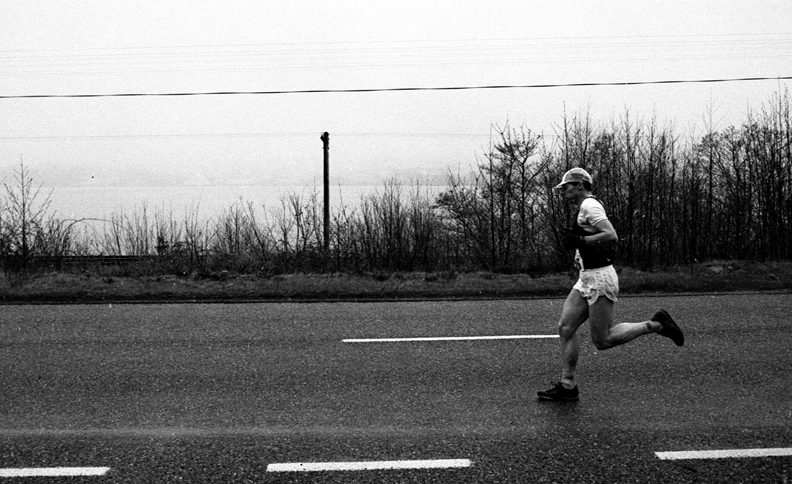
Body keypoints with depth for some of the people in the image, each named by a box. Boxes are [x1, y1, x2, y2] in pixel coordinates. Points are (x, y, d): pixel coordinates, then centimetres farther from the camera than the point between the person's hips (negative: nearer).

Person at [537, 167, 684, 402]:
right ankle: (567, 386, 7)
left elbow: (611, 236, -24)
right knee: (565, 328, 4)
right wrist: (575, 239, 13)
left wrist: (578, 240, -21)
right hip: (586, 279, 10)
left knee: (602, 340, -6)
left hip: (599, 279, -10)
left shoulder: (589, 205, -12)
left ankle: (655, 324, 5)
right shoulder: (585, 207, 17)